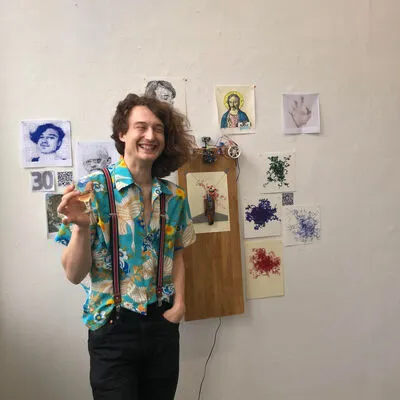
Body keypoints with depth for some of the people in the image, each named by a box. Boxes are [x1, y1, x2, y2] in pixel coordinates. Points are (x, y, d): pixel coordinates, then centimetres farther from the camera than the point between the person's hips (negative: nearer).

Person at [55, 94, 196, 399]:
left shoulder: (175, 196, -2)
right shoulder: (93, 189, -13)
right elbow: (75, 275, -13)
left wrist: (179, 303, 1)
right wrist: (81, 226, -30)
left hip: (163, 324, 4)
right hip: (113, 328, -3)